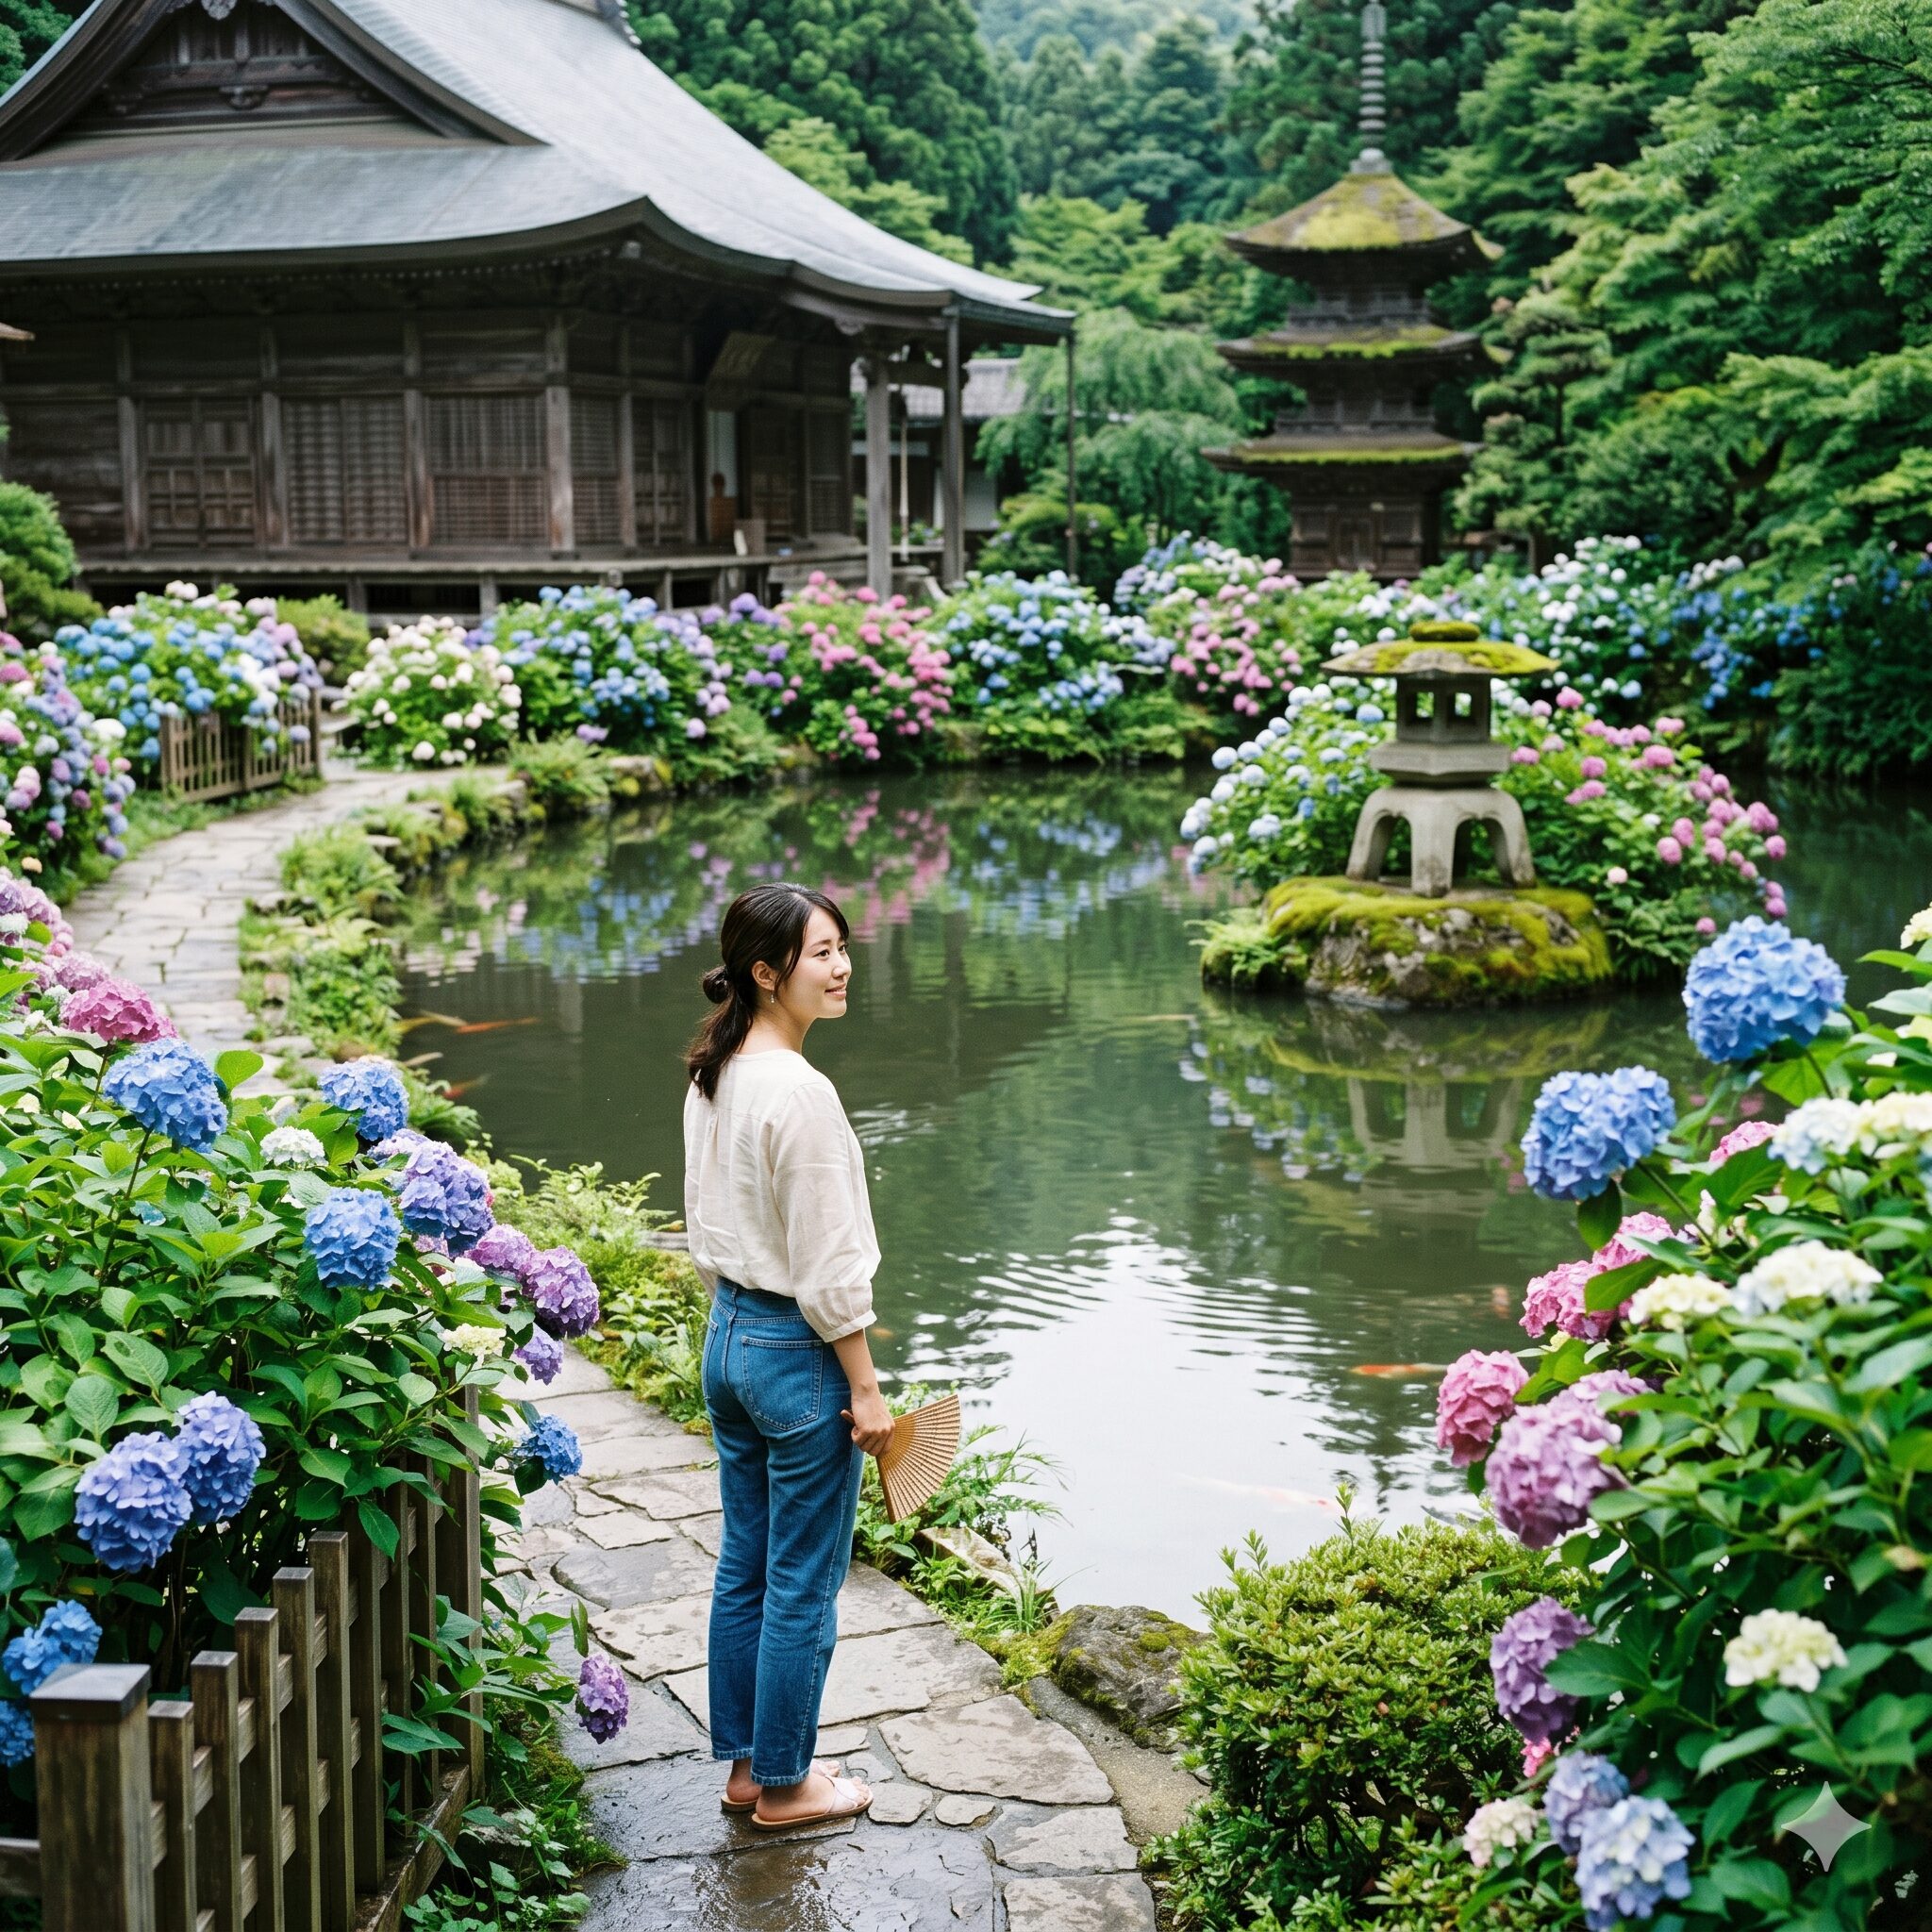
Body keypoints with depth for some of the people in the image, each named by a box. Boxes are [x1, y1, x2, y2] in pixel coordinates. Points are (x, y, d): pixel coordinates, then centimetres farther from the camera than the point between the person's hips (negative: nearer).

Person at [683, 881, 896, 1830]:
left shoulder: (712, 1078, 4)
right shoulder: (800, 1091, -23)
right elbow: (827, 1266, -20)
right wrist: (865, 1388, -13)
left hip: (728, 1336, 9)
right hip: (799, 1352, -9)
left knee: (744, 1566, 18)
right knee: (803, 1583, 6)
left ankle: (746, 1763, 30)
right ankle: (783, 1785, 19)